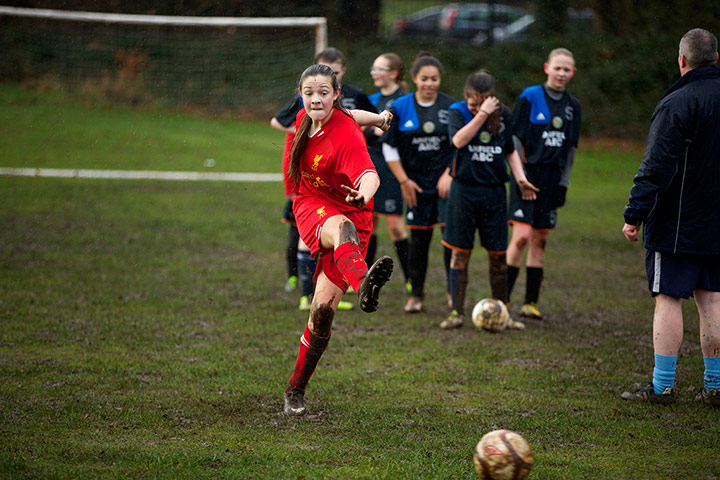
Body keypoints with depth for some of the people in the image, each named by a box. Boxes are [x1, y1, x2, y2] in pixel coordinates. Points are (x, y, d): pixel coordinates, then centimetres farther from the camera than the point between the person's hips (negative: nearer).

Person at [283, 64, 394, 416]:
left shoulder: (347, 135, -22)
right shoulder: (305, 119, -1)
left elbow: (370, 174, -41)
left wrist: (364, 194, -62)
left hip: (349, 213, -3)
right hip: (313, 207, 3)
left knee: (323, 309, -13)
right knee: (341, 227, -37)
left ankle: (296, 389, 7)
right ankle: (363, 284, -73)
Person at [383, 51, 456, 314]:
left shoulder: (451, 106, -2)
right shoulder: (400, 107, 0)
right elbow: (389, 147, 5)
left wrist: (449, 175, -7)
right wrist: (404, 181, -1)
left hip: (446, 181, -1)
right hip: (417, 183, 1)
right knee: (419, 237, 4)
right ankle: (416, 294, 17)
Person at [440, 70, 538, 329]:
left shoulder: (502, 114, 5)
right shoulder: (458, 111, -4)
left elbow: (510, 151, 16)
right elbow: (458, 140, -23)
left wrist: (520, 178, 5)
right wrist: (482, 114, -24)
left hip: (494, 191, 2)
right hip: (464, 190, -2)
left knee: (498, 254, 4)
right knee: (460, 252, 0)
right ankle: (457, 312, 8)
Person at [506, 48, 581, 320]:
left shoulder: (572, 106, 11)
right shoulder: (530, 97, -5)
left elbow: (570, 148, 16)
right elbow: (515, 139, -5)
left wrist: (564, 184, 9)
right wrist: (521, 175, -12)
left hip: (552, 177, 5)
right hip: (528, 173, -5)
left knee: (540, 240, 6)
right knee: (522, 236, -14)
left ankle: (531, 302, 11)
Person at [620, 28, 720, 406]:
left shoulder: (676, 104, -14)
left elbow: (656, 167, -18)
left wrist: (634, 215, -14)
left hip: (676, 225, -6)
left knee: (668, 299, -2)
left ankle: (661, 386, -1)